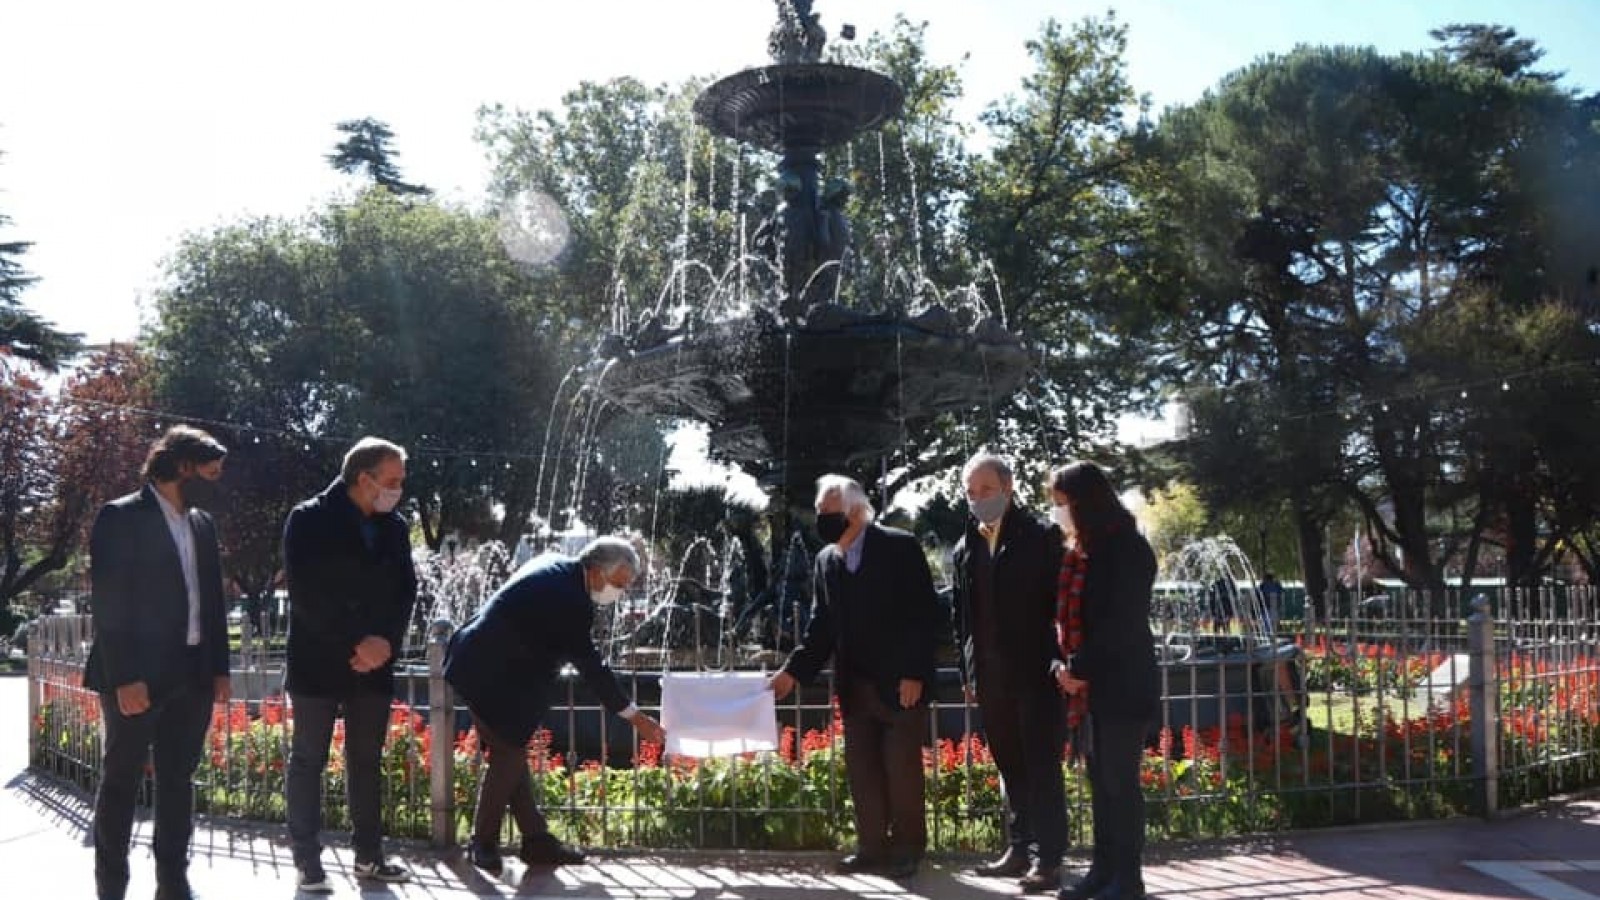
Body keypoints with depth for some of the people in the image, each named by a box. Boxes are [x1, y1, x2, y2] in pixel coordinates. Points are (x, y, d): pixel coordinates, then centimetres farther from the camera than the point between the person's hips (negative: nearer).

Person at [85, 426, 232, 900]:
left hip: (193, 673, 6)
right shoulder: (121, 517, -9)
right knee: (121, 782, 5)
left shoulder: (202, 523, 11)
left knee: (178, 780, 11)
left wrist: (219, 667, 8)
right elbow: (108, 603, -13)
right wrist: (125, 677, -18)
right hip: (138, 675, -6)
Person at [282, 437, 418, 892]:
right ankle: (308, 860, 7)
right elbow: (305, 593, -14)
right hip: (319, 661, -4)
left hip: (374, 662, 5)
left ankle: (368, 855, 17)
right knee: (309, 761, 1)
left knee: (367, 761, 9)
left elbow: (406, 590, 7)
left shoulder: (395, 526, 8)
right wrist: (354, 644, -17)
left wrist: (385, 641, -10)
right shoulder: (309, 520, -7)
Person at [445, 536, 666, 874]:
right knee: (508, 756, -2)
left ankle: (537, 839, 16)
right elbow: (589, 664, -19)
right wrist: (634, 716, -13)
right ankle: (484, 843, 11)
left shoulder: (557, 568, 6)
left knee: (511, 755, 11)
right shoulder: (569, 598, -22)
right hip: (493, 677, -10)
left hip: (480, 666, 10)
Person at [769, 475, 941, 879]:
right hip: (855, 687, 6)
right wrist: (793, 671, -2)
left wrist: (914, 673, -16)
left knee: (902, 769, 1)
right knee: (862, 770, 8)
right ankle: (872, 848, 18)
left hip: (900, 682, -5)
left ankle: (907, 850, 14)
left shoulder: (899, 547, -9)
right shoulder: (826, 561, 8)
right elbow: (822, 626, 9)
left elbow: (924, 613, -11)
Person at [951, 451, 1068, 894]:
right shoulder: (965, 549, 11)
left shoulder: (1041, 539, -4)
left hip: (1035, 674, -6)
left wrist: (1056, 662, -16)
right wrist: (968, 672, 11)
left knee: (1042, 768, -3)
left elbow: (1059, 605, -8)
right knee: (1009, 768, 13)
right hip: (990, 677, 6)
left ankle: (1048, 860, -1)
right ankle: (1019, 849, 21)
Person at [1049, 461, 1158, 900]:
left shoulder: (1128, 549, -13)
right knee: (1100, 778, 11)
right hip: (1097, 682, 8)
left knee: (1120, 780, -2)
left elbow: (1120, 623, -17)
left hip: (1125, 683, -8)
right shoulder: (1089, 550, 12)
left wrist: (1079, 669, -12)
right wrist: (1071, 668, 2)